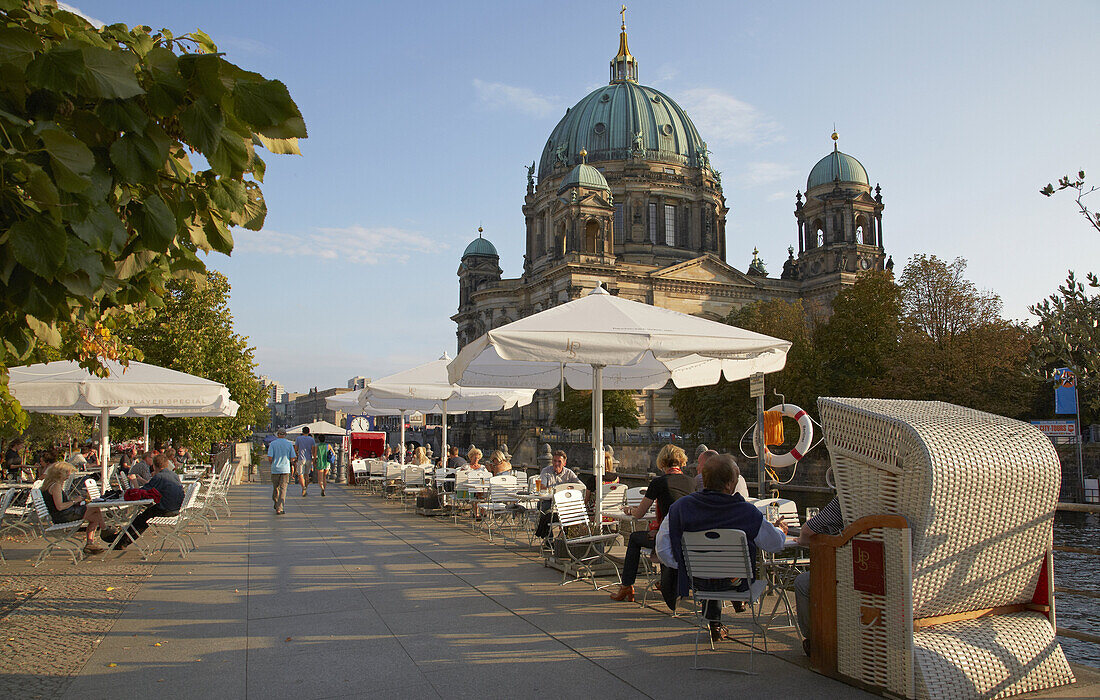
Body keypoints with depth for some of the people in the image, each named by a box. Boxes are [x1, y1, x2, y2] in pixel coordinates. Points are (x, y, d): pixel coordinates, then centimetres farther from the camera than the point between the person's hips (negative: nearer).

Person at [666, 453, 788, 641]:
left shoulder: (681, 507, -18)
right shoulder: (747, 512, -23)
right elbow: (775, 544, -8)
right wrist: (780, 529, 16)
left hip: (697, 581, 2)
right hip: (734, 581, -1)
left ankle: (715, 624, 44)